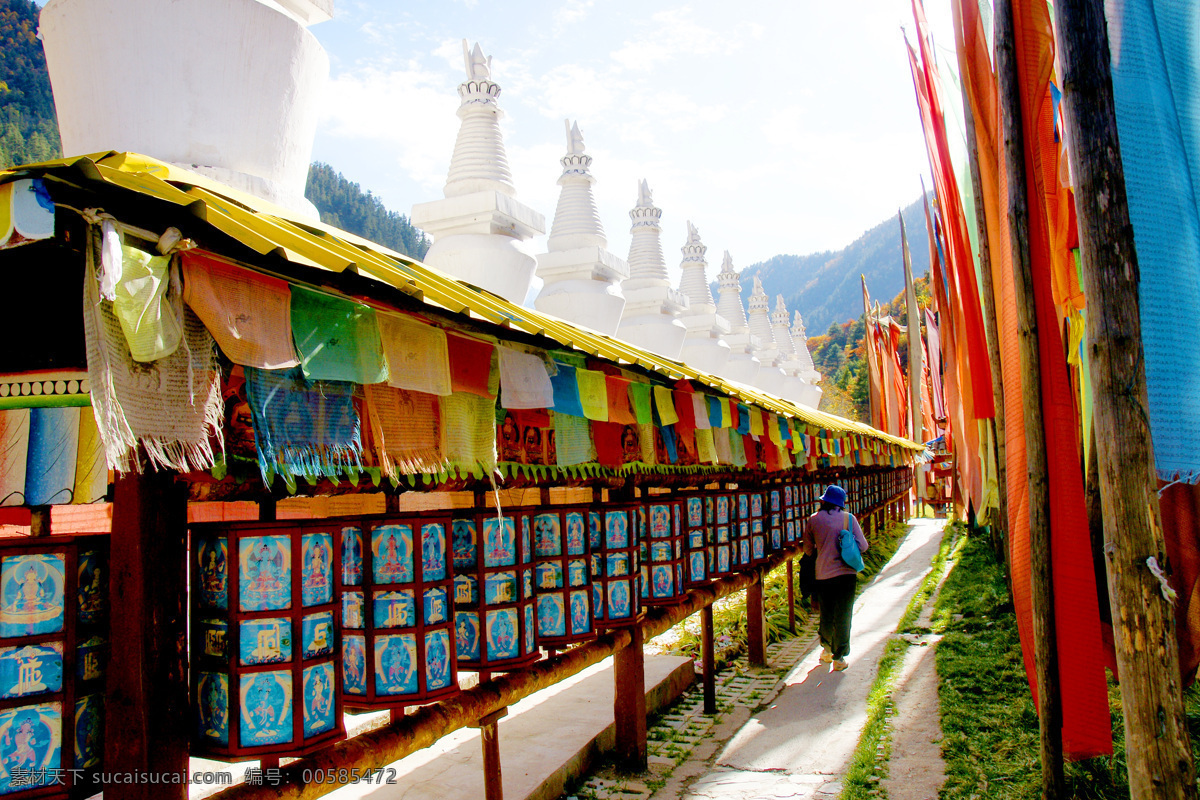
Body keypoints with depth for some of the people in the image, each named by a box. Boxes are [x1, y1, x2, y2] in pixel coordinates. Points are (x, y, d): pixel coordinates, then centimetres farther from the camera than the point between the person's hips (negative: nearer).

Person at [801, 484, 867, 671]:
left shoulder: (813, 520, 2)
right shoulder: (849, 518, -3)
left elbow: (808, 549, 9)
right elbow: (863, 545, -2)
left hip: (823, 574, 2)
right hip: (845, 573, -2)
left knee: (826, 614, 18)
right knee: (843, 617, 5)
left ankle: (826, 650, 32)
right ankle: (839, 658, 7)